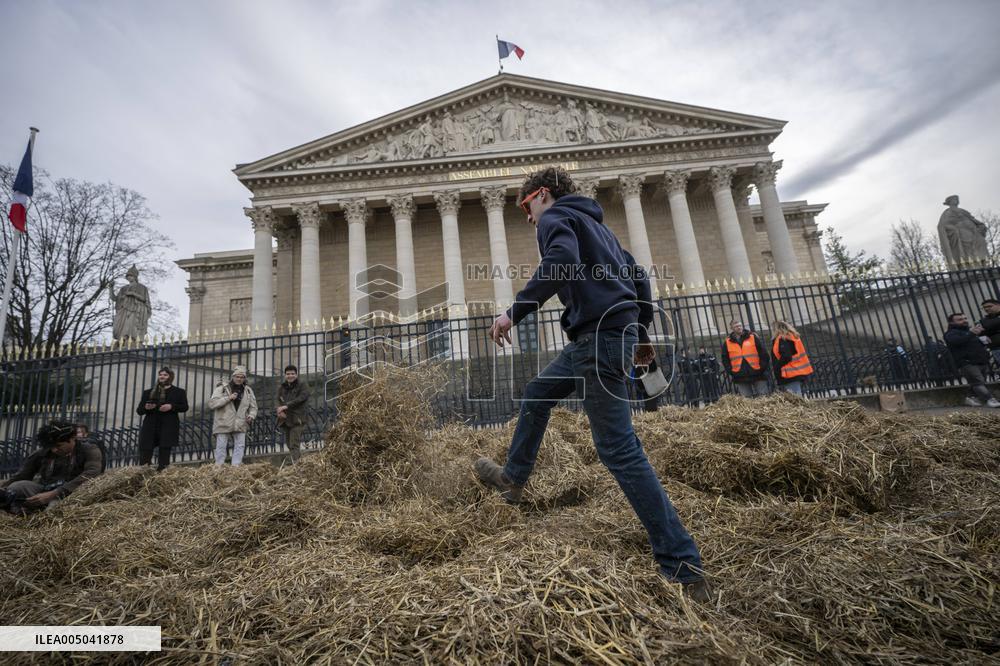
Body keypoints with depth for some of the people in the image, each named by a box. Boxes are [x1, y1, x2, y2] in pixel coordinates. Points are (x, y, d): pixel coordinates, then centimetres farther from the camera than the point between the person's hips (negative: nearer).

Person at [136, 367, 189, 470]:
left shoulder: (179, 392, 11)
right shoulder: (148, 392, 18)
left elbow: (185, 407, 4)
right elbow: (139, 410, 14)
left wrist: (171, 406, -13)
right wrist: (146, 407, -9)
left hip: (168, 427, -2)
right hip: (150, 427, 2)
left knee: (164, 454, -4)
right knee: (144, 456, -1)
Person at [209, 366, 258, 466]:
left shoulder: (248, 390, 11)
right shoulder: (222, 388, -1)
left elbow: (253, 406, 15)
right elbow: (211, 403, -10)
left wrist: (251, 416, -5)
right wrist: (228, 398, -18)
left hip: (240, 425, 3)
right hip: (223, 424, -3)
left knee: (240, 445, 2)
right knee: (221, 446, 2)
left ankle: (236, 466, 9)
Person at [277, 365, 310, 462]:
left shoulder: (302, 385, 0)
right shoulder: (282, 387, 17)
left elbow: (301, 398, -14)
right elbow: (279, 401, 9)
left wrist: (286, 406, -22)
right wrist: (280, 411, -12)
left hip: (297, 419, -6)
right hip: (285, 419, 6)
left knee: (294, 445, -13)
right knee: (289, 444, 13)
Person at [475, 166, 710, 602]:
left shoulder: (555, 217, 0)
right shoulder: (594, 222, 26)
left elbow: (562, 262, -23)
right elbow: (638, 277, 25)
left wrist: (515, 311, -19)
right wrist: (640, 332, 30)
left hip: (598, 336, -10)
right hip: (618, 330, 10)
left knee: (619, 450, -7)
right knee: (536, 394, 22)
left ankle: (684, 568, 0)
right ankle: (512, 479, 37)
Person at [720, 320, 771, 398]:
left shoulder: (753, 337, 3)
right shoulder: (727, 342, 5)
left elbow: (763, 353, 1)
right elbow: (725, 359, 10)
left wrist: (763, 368, -6)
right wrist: (732, 372, 0)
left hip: (757, 374, -1)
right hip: (740, 378, 1)